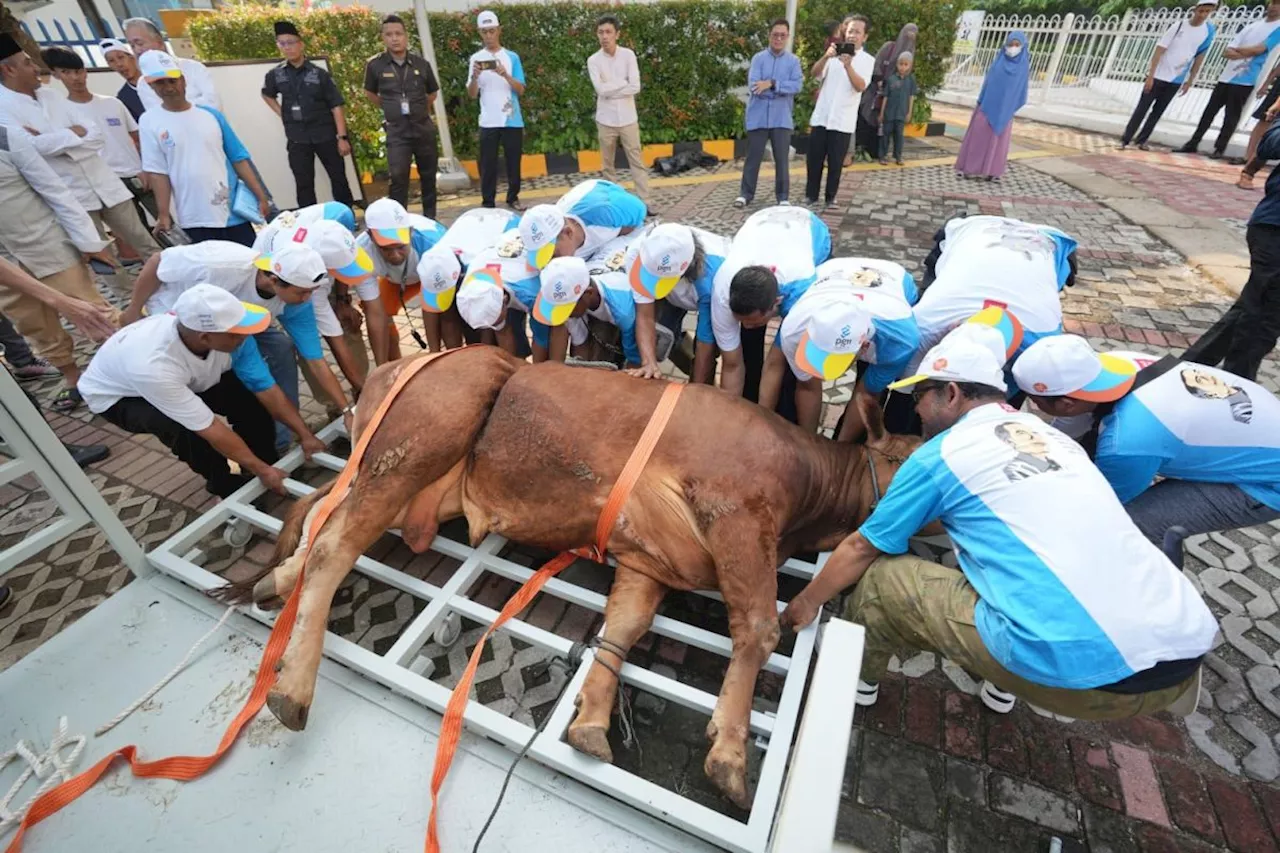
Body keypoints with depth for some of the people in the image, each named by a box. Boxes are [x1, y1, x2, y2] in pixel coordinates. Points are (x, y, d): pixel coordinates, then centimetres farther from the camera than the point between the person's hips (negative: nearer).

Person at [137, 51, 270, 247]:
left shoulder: (210, 114, 5)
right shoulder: (150, 122, 1)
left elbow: (239, 159, 6)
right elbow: (158, 171, -2)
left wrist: (261, 196, 0)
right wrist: (164, 214, -7)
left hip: (234, 212, 1)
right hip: (195, 219, -1)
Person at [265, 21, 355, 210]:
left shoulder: (319, 74, -3)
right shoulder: (275, 75, 4)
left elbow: (336, 106, -6)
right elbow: (267, 95, 22)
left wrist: (342, 137, -13)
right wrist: (282, 114, 7)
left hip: (326, 135, -2)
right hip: (297, 139, 2)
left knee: (338, 178, 5)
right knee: (304, 185, 3)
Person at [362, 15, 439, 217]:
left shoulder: (421, 64, -1)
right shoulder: (375, 65, -4)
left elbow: (433, 93, 16)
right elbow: (370, 93, 12)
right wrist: (390, 108, 12)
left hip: (423, 127, 2)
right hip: (396, 131, -2)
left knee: (428, 175, 9)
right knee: (398, 177, -9)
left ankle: (430, 217, 23)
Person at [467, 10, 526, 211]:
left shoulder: (512, 57, 4)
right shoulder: (476, 58, 4)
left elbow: (521, 90, -2)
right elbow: (472, 94, 0)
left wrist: (505, 75, -18)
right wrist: (474, 77, -19)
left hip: (512, 120, 0)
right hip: (488, 122, 0)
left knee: (513, 163, 8)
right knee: (488, 165, 1)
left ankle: (513, 198, 23)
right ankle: (487, 203, 7)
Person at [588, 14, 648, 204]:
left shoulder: (628, 54, -1)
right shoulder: (593, 60, -1)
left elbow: (635, 87, -11)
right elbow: (601, 89, -14)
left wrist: (611, 90, -10)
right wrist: (624, 82, -10)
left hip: (628, 118, 0)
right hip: (606, 120, 1)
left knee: (637, 162, -1)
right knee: (608, 165, 7)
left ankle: (645, 203, 1)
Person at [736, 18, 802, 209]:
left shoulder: (793, 61, 7)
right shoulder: (758, 58, 3)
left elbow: (797, 86, -8)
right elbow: (754, 86, -11)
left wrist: (772, 84, -19)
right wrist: (784, 88, -10)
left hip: (782, 118, 1)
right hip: (758, 117, -1)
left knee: (782, 159, 3)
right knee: (753, 157, 3)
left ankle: (783, 196, 11)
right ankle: (745, 194, 12)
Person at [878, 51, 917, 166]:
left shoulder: (911, 79, 1)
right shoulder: (891, 78, -6)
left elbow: (911, 96, 4)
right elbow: (885, 97, -2)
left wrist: (909, 112, 2)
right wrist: (881, 113, -2)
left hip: (902, 113, 2)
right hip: (889, 112, -2)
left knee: (899, 134, 7)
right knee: (886, 133, 3)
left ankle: (898, 156, 15)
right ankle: (883, 156, 11)